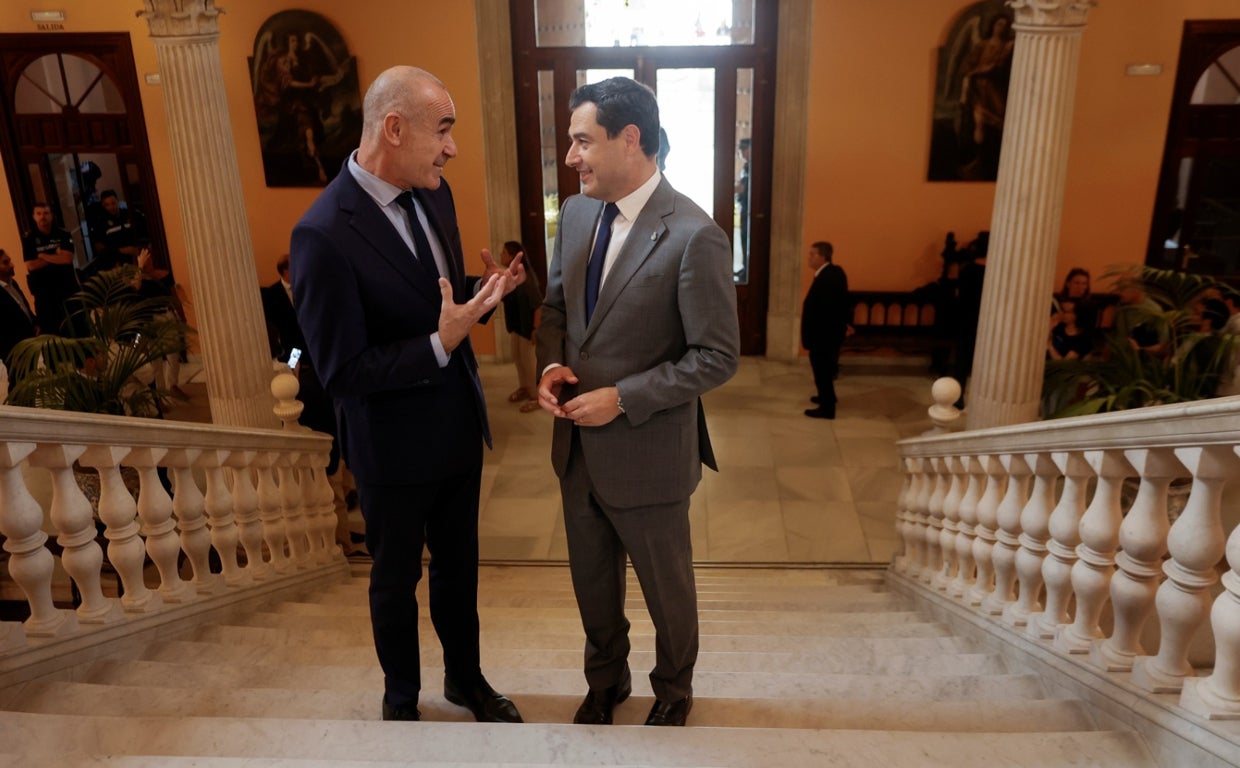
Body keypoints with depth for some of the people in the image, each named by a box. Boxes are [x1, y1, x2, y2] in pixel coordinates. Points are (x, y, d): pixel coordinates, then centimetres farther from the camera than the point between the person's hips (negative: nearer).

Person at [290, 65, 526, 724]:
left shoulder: (433, 193, -3)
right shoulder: (324, 235, -26)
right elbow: (340, 371, -23)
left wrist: (482, 292, -11)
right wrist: (441, 344, -31)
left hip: (458, 426, 6)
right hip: (394, 447, -6)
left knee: (458, 565, 23)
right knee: (397, 579, 18)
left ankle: (465, 677, 48)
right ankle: (401, 699, 45)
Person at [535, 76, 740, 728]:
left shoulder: (694, 237, -22)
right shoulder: (576, 213, 0)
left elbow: (717, 357, -18)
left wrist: (622, 398, -21)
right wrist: (552, 364, -7)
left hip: (646, 452, -6)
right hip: (577, 445, 6)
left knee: (666, 588, 19)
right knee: (591, 579, 25)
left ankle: (673, 691, 47)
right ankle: (606, 679, 51)